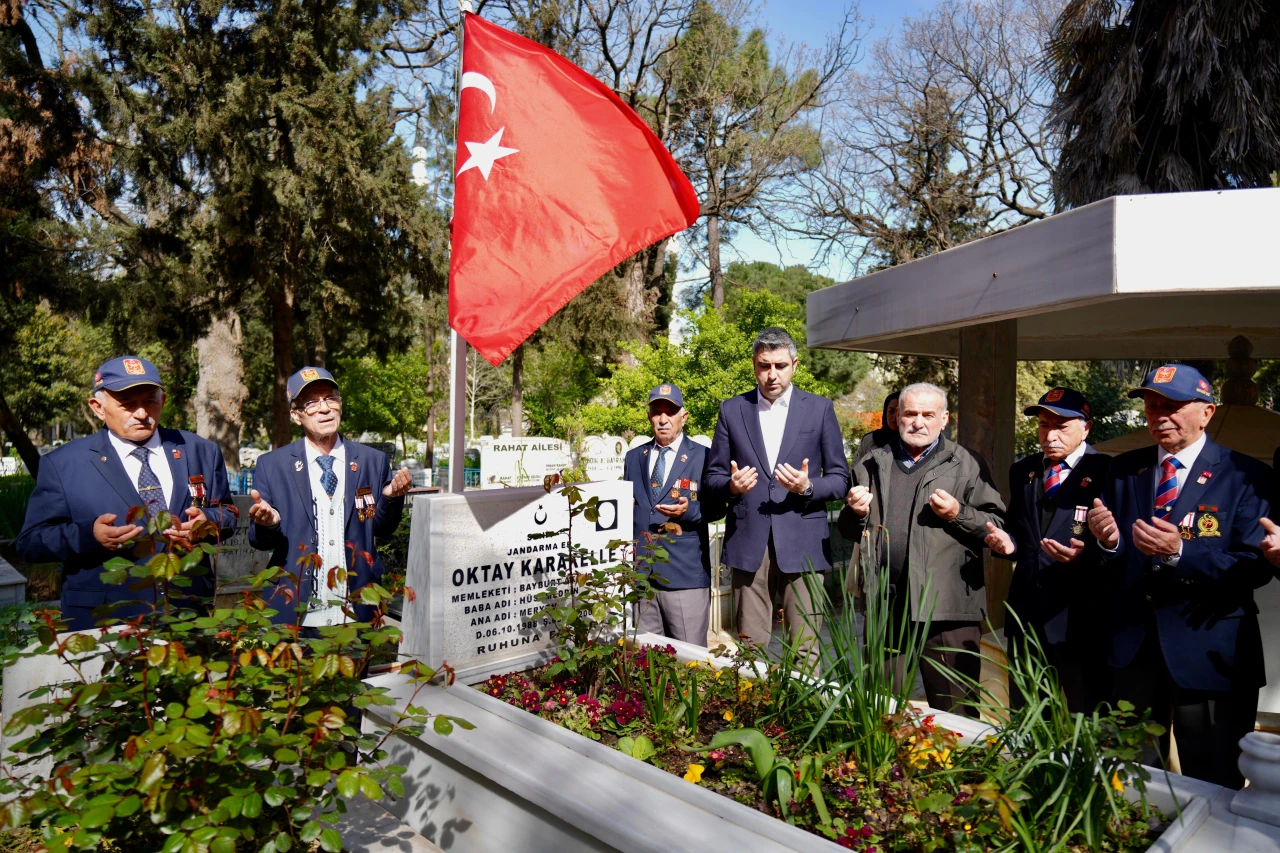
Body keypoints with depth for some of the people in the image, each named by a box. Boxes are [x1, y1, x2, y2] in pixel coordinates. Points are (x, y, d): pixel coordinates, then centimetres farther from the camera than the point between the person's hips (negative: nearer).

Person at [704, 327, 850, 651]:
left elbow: (840, 478, 7)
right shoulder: (731, 410, 9)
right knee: (749, 648, 5)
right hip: (748, 542, 1)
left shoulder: (820, 409, 6)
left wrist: (808, 487, -14)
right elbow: (713, 476, 11)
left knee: (806, 649, 2)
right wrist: (731, 486, -11)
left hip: (801, 543, -1)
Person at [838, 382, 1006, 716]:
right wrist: (855, 512, 1)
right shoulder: (872, 464, 16)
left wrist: (958, 515, -15)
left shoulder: (966, 465, 4)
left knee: (954, 714, 2)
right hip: (885, 605, 4)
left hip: (947, 608, -4)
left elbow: (997, 527, 1)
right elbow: (849, 531, 22)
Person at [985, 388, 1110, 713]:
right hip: (1026, 611, 6)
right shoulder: (1021, 471, 13)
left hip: (1079, 616, -5)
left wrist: (1087, 554, -27)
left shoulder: (1106, 472, -6)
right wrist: (1008, 542, -2)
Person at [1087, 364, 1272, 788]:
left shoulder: (1245, 475, -5)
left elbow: (1256, 565, -14)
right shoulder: (1124, 469, 7)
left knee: (1211, 786, 10)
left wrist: (1180, 552, -27)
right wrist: (1107, 541, -17)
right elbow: (1112, 563, 5)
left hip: (1210, 653, -3)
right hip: (1133, 643, 4)